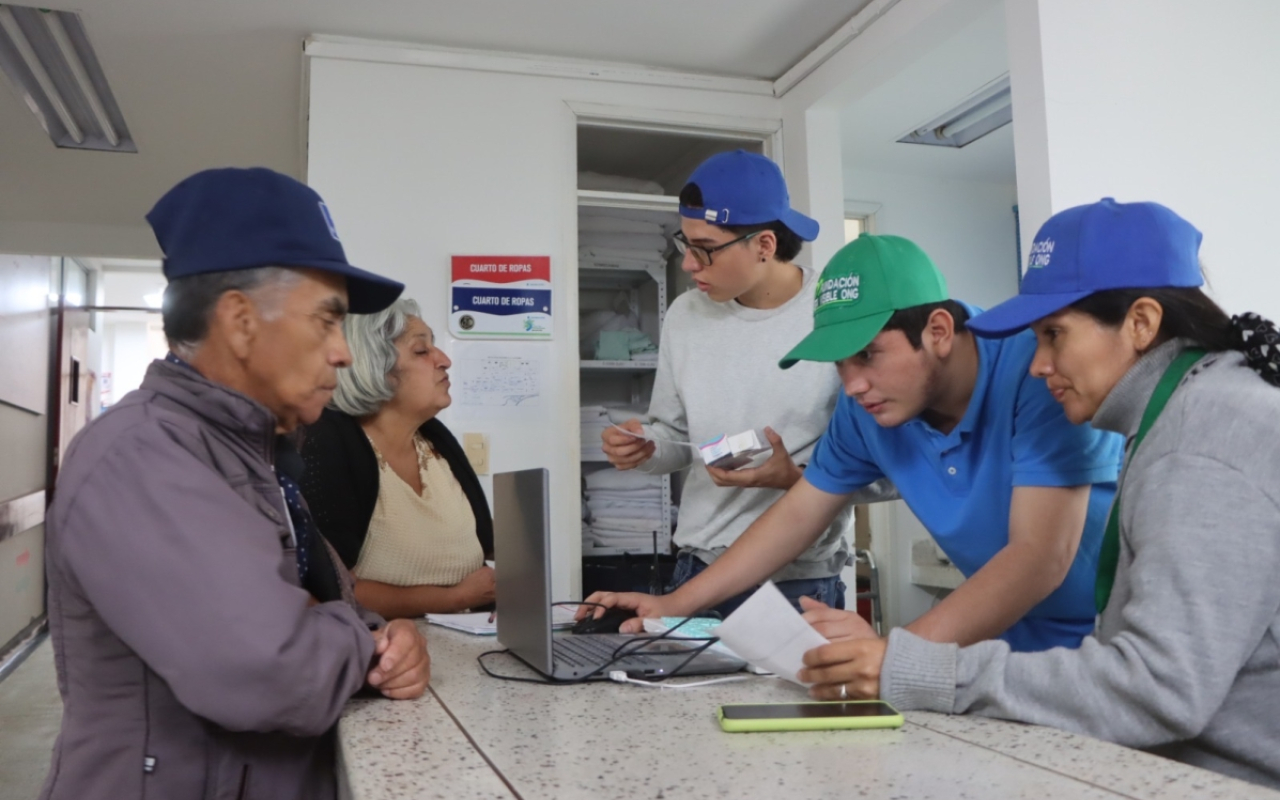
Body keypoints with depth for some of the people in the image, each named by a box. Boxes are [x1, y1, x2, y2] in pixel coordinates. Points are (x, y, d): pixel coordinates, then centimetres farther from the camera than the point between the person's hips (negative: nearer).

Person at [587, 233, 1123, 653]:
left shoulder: (1034, 369, -24)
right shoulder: (866, 409, -6)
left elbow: (1042, 556, -30)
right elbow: (798, 514, 4)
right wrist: (675, 605, 1)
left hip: (1109, 636, -4)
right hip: (1018, 640, 5)